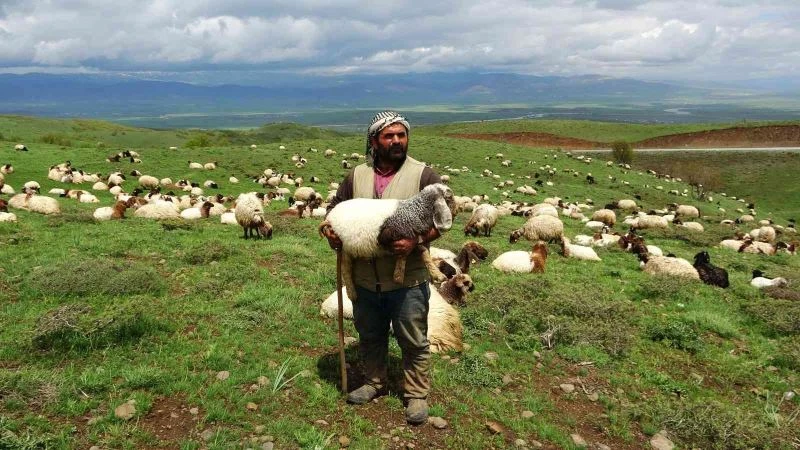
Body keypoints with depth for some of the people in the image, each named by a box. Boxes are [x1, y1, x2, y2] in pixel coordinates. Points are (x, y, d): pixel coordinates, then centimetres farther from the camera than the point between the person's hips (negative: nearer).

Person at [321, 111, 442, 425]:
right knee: (370, 337, 20)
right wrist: (330, 230, -7)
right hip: (365, 279, 4)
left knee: (414, 341, 8)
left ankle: (417, 394, 25)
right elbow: (335, 208, 15)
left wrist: (416, 241, -25)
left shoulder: (423, 175, -6)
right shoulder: (357, 176, 7)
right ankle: (374, 382, 41)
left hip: (407, 281, -4)